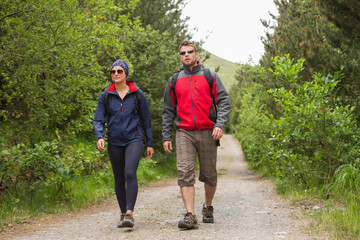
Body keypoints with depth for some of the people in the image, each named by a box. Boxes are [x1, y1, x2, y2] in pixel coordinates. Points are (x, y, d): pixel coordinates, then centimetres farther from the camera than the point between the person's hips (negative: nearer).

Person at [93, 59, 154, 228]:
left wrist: (150, 143, 7)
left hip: (134, 139, -2)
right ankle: (123, 214, 23)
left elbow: (146, 120, 6)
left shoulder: (137, 94, 0)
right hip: (114, 143, 3)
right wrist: (99, 137, -20)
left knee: (130, 173, -21)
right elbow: (98, 120, 0)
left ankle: (129, 214, -22)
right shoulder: (105, 96, 3)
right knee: (119, 179, 9)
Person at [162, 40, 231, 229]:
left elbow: (224, 102, 3)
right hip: (184, 133, 1)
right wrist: (166, 136, 9)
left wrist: (220, 124, -12)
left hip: (207, 132, 0)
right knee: (185, 173, -14)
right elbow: (168, 111, 16)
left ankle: (208, 208, 30)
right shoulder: (174, 81, 13)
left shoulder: (211, 77, 8)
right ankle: (190, 216, -17)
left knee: (209, 174, 7)